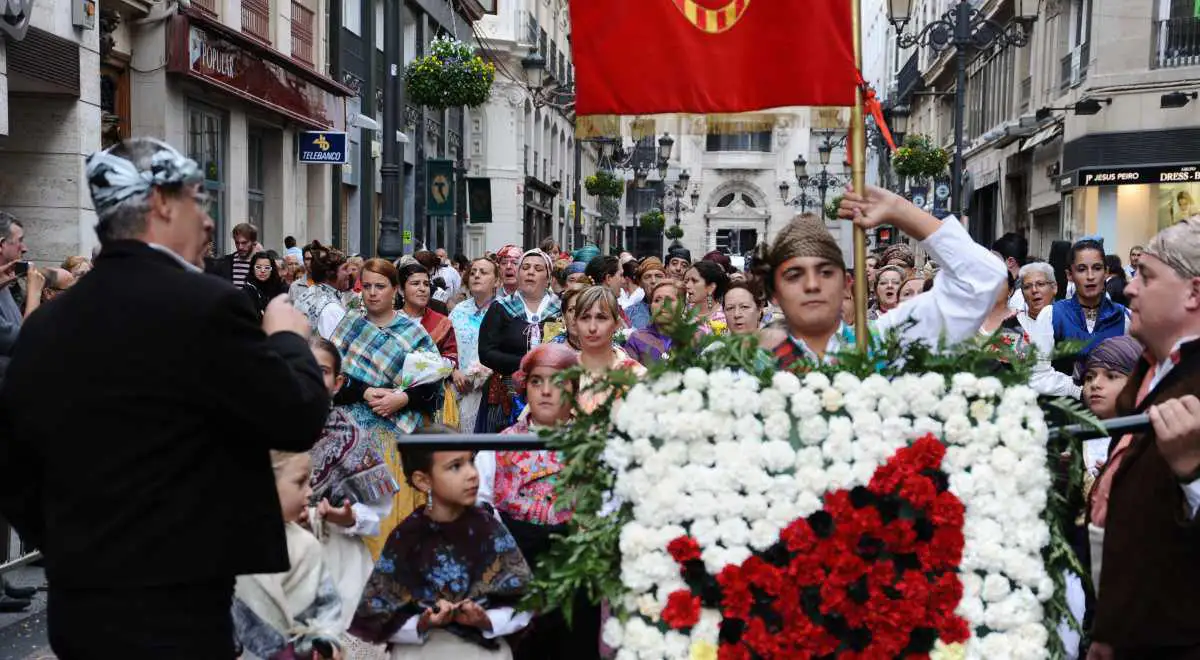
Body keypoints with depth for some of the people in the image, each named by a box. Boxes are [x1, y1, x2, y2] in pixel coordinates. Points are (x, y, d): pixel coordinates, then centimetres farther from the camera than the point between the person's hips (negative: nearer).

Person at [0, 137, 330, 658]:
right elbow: (299, 418, -11)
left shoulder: (44, 325, 5)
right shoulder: (203, 305, -16)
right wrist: (287, 336, 7)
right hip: (170, 611, -7)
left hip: (75, 605, 7)